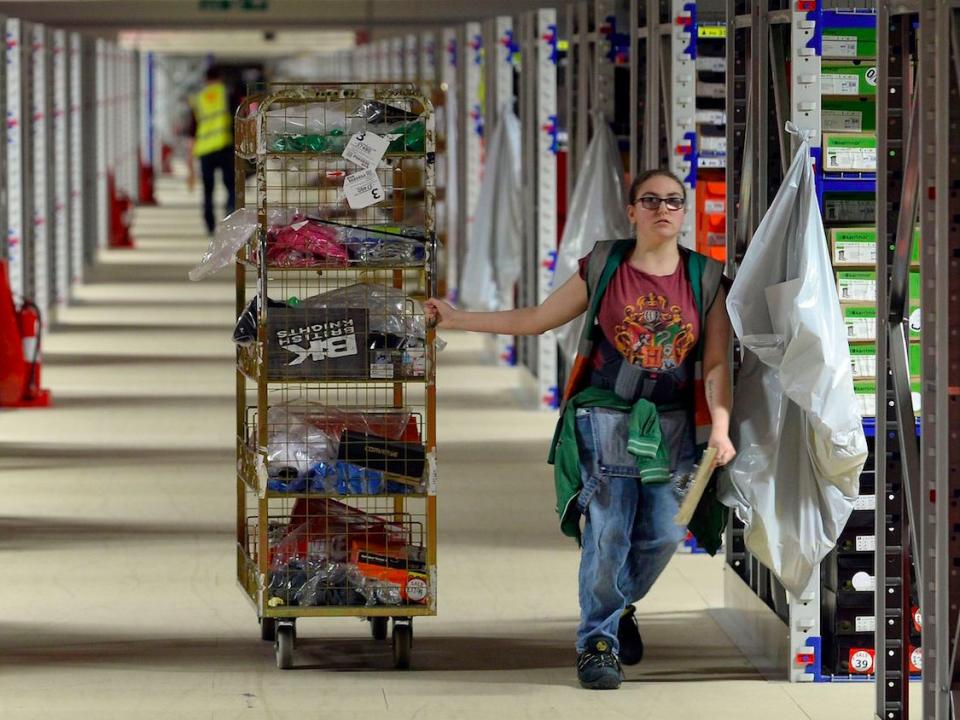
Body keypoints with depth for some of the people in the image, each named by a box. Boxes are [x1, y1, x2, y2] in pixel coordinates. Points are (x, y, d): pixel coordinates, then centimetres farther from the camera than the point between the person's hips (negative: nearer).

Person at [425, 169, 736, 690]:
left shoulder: (705, 280, 3)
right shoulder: (602, 268, 1)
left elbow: (716, 365, 2)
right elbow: (536, 319, 9)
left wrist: (720, 428, -12)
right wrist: (456, 320, 9)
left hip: (672, 427, 2)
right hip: (606, 419, -2)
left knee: (662, 535, -2)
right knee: (607, 534, -9)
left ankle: (620, 607, 29)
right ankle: (598, 643, 6)